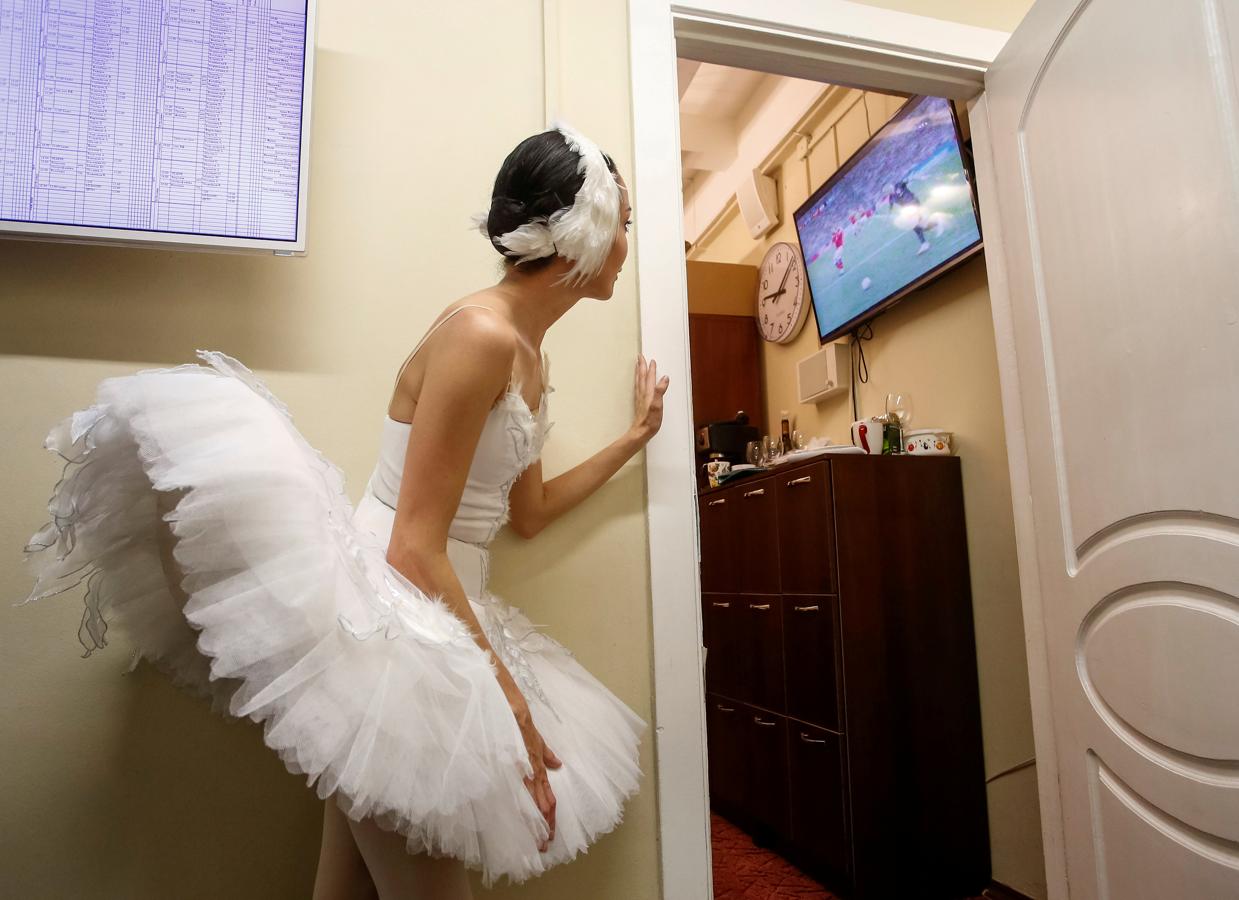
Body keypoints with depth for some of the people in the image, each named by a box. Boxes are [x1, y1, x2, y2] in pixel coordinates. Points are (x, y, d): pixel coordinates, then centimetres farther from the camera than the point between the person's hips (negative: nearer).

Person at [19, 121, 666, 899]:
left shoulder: (528, 355, 12)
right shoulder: (479, 333, -17)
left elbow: (527, 515, 19)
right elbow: (414, 549, -19)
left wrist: (635, 437, 24)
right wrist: (506, 695, -17)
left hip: (442, 621, 9)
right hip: (389, 616, -9)